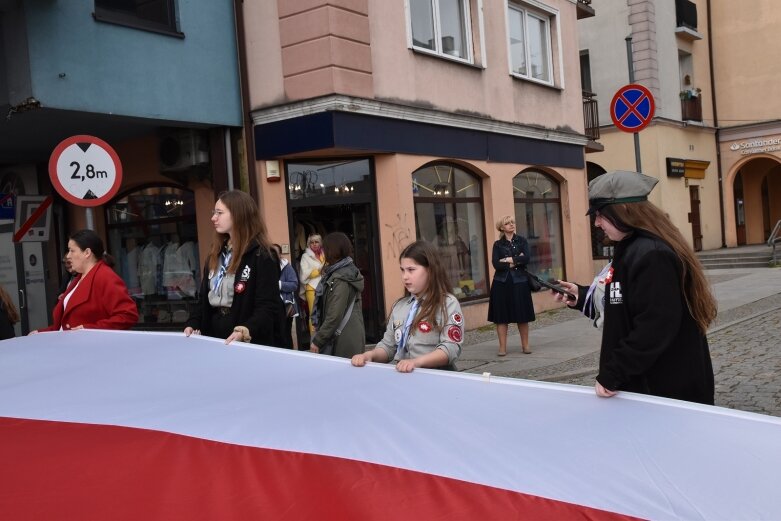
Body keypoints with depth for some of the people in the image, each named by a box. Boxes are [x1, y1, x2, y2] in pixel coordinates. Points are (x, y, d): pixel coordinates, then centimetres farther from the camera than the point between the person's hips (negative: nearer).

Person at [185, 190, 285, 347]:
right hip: (215, 340, 7)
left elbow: (268, 306, -18)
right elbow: (204, 299, 15)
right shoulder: (214, 257, 13)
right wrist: (193, 324, -3)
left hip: (253, 344, -7)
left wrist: (247, 331, -33)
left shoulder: (262, 256, -11)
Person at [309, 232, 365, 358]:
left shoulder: (340, 279, -17)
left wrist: (317, 341, -15)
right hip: (352, 337, 9)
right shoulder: (349, 271, 11)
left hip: (342, 341, -9)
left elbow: (334, 316, -21)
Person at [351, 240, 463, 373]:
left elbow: (451, 348, -11)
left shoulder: (448, 303, -2)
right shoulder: (399, 306, 15)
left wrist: (417, 361, -23)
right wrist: (370, 355, -1)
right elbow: (388, 345, 18)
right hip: (402, 374, 4)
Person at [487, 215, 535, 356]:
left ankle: (525, 345, 14)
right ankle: (502, 347, 5)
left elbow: (526, 259, -9)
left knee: (522, 316, 3)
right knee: (501, 316, 0)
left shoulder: (522, 241, 8)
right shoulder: (498, 244, 6)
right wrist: (516, 261, -9)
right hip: (502, 283, 0)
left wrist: (509, 260, -9)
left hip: (519, 282, 0)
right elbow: (496, 264, -8)